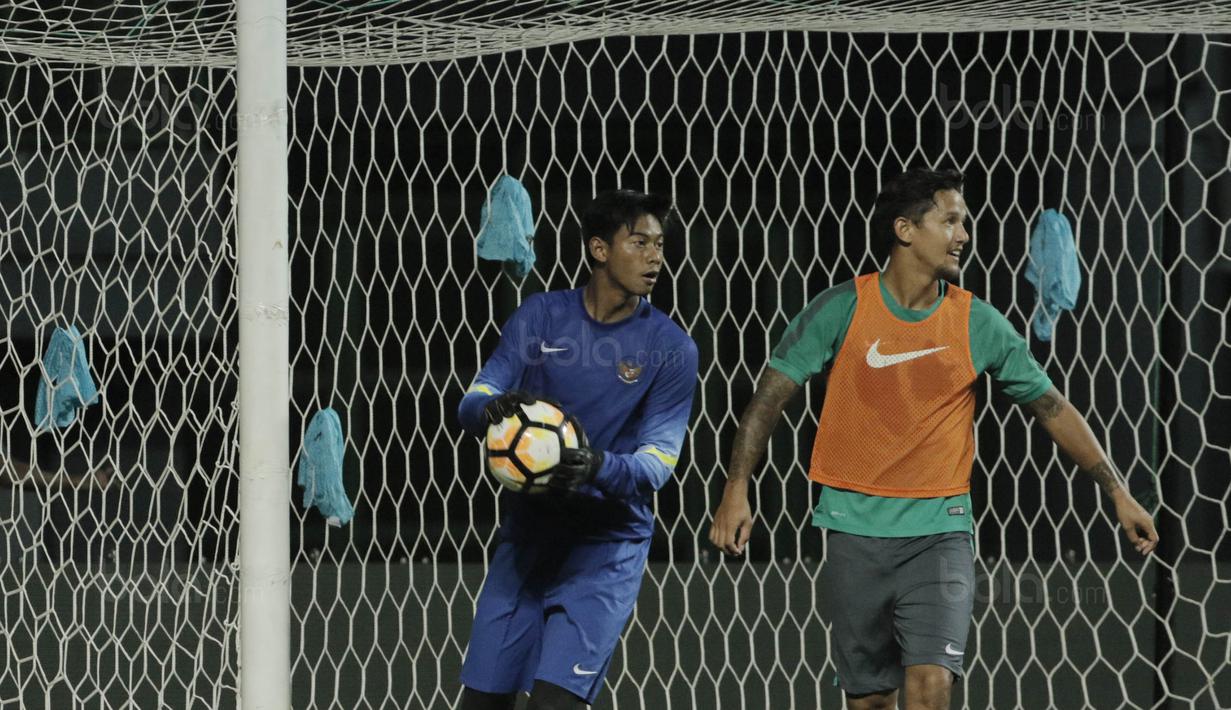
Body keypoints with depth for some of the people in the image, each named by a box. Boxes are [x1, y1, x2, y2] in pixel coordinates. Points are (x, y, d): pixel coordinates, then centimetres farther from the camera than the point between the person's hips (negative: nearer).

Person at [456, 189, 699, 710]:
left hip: (607, 542, -3)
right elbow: (471, 403, -2)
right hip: (527, 530, 3)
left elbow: (657, 464, -11)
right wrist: (492, 408, -27)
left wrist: (596, 467, -32)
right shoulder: (541, 315, 2)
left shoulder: (671, 349, -6)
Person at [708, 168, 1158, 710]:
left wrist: (1117, 492, 5)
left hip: (939, 529, 0)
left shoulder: (978, 324, 0)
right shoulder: (841, 309, -4)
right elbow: (769, 397, -1)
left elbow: (1052, 408, 7)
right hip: (855, 528, 0)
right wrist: (736, 491, -11)